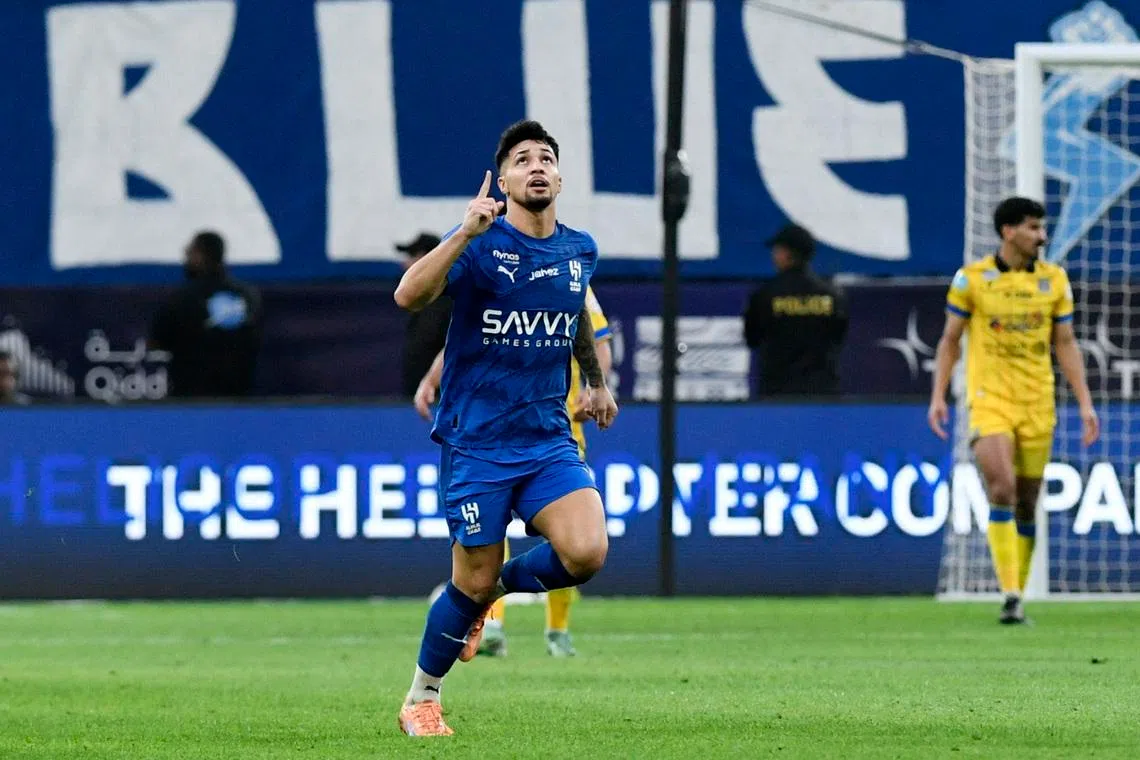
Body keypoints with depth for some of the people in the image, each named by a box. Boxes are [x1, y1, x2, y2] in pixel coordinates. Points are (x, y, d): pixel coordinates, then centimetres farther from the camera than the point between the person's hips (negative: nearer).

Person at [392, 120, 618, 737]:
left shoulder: (580, 250, 7)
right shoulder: (481, 243, -10)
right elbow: (408, 296, -27)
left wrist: (598, 381, 36)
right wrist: (465, 233, -38)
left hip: (548, 440, 4)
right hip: (474, 443, -4)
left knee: (585, 553, -18)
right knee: (473, 583, 0)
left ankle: (502, 586, 15)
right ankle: (420, 701, 23)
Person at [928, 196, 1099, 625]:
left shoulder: (1054, 280, 5)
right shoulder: (971, 278, -3)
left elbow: (1066, 344, 10)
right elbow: (950, 340, 5)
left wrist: (1085, 403, 3)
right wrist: (938, 396, -3)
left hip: (1037, 404, 3)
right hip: (989, 398, -3)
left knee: (1026, 504, 6)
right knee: (1002, 490, -19)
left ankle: (1017, 598, 17)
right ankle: (1010, 597, -19)